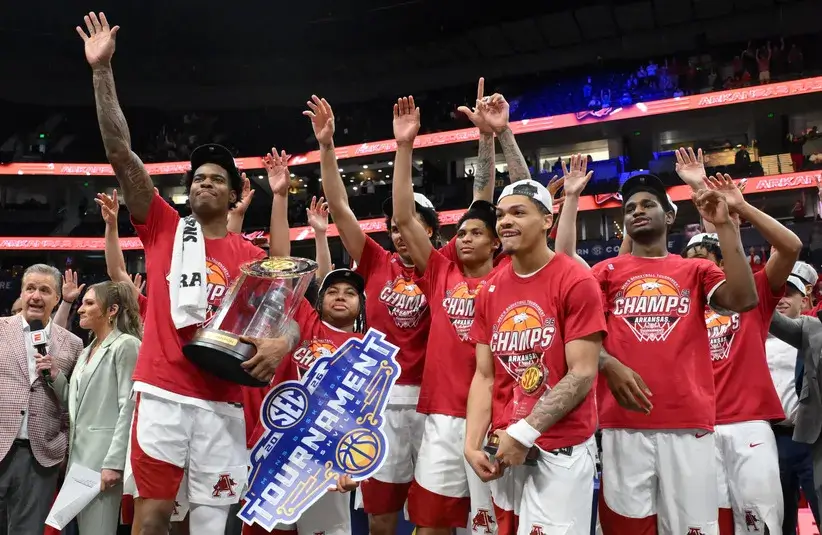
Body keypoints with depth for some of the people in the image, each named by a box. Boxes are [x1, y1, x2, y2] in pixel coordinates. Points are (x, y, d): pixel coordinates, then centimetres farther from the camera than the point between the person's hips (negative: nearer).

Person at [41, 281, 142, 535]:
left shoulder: (125, 345, -7)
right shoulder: (87, 351, 19)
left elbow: (129, 407, -15)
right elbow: (76, 404, 18)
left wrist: (114, 462, -19)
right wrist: (56, 377, 2)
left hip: (103, 456, -8)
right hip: (79, 454, 8)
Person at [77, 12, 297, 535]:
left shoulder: (253, 257, 9)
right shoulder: (164, 229, 7)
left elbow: (289, 317, 9)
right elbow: (121, 155, -1)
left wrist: (281, 342, -15)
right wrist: (103, 71, -6)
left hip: (223, 402, 1)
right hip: (163, 393, 0)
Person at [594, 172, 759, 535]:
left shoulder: (696, 271, 13)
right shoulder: (606, 271, 11)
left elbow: (744, 300, -5)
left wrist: (724, 225, -7)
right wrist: (609, 365, -17)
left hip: (689, 422, 1)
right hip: (624, 422, 0)